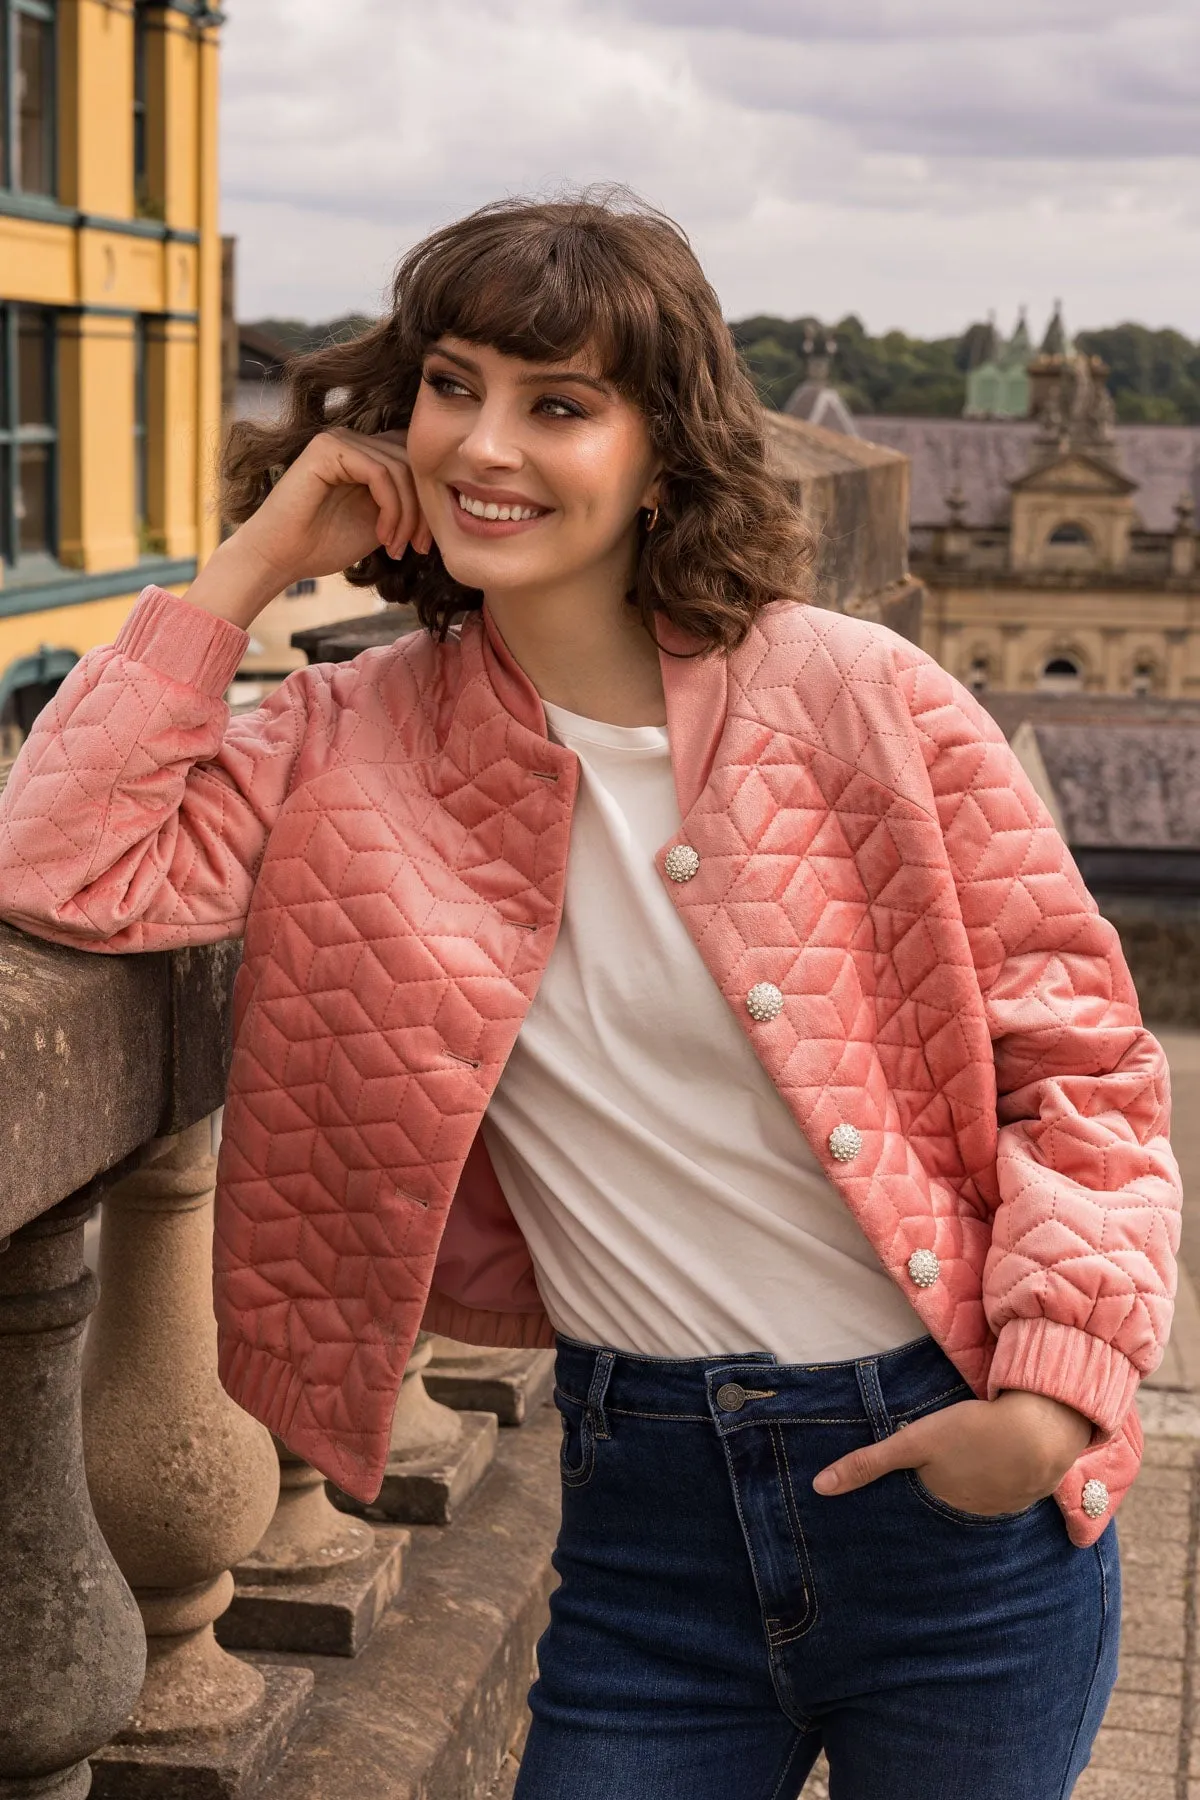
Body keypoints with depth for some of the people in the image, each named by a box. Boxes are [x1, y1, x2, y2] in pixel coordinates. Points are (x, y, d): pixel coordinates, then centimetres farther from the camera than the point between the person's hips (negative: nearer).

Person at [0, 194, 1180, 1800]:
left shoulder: (856, 701, -10)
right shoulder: (359, 744, 0)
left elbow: (1078, 1056, -6)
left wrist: (1053, 1394, -17)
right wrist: (251, 564, -9)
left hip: (945, 1475, -1)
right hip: (650, 1491, 2)